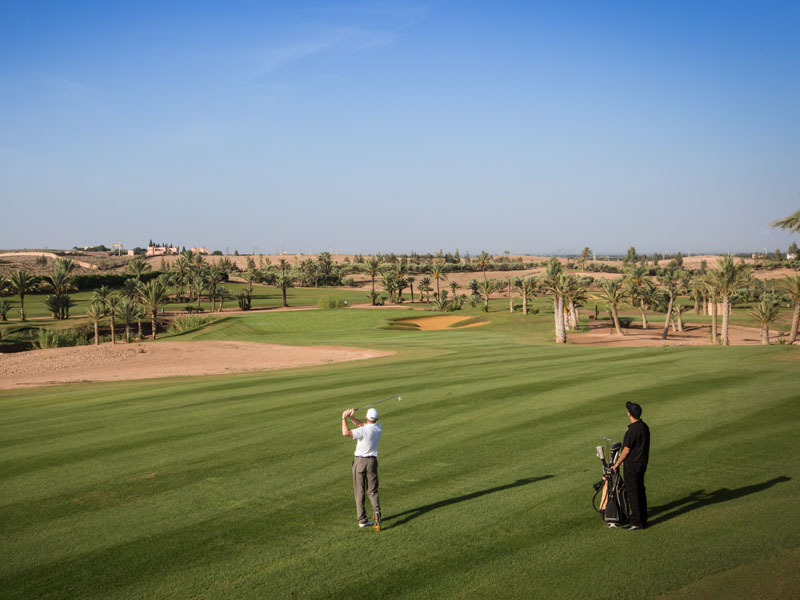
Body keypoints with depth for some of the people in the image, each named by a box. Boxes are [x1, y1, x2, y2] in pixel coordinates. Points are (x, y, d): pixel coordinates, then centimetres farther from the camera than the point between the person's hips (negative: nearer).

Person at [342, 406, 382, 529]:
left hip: (359, 461, -4)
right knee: (372, 491, 10)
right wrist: (351, 417, 4)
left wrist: (344, 418, -20)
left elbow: (346, 433, -32)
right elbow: (362, 425, 12)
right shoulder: (378, 428, -1)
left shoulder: (364, 431, -21)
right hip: (372, 461, 4)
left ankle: (362, 520, 4)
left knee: (359, 492, 6)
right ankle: (376, 510, -17)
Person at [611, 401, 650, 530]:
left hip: (632, 465, -9)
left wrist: (617, 463, -5)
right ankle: (643, 520, 21)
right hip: (642, 464, 9)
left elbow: (626, 450, -17)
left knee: (632, 492, -3)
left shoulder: (632, 430, -22)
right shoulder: (645, 426, 6)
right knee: (640, 491, 15)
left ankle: (636, 522, -1)